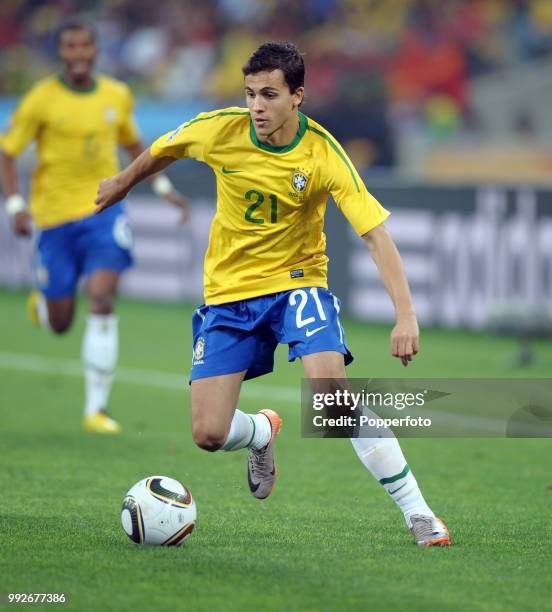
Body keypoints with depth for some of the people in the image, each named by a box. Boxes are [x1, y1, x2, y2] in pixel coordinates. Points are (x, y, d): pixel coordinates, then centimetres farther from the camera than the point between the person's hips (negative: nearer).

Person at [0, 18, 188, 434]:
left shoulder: (118, 96, 4)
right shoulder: (42, 100, -8)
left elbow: (133, 143, 22)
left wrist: (163, 186, 12)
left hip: (104, 209, 2)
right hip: (55, 216, -2)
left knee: (102, 302, -17)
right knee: (60, 324, 5)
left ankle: (97, 408, -13)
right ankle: (42, 302, 46)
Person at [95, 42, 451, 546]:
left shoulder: (323, 154, -20)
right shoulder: (221, 130, -14)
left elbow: (377, 235, -24)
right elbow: (163, 151, 9)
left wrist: (406, 315, -35)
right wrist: (123, 184, 27)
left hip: (297, 281, -3)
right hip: (228, 291, 3)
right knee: (208, 435, -5)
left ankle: (417, 512, -20)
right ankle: (263, 433, 35)